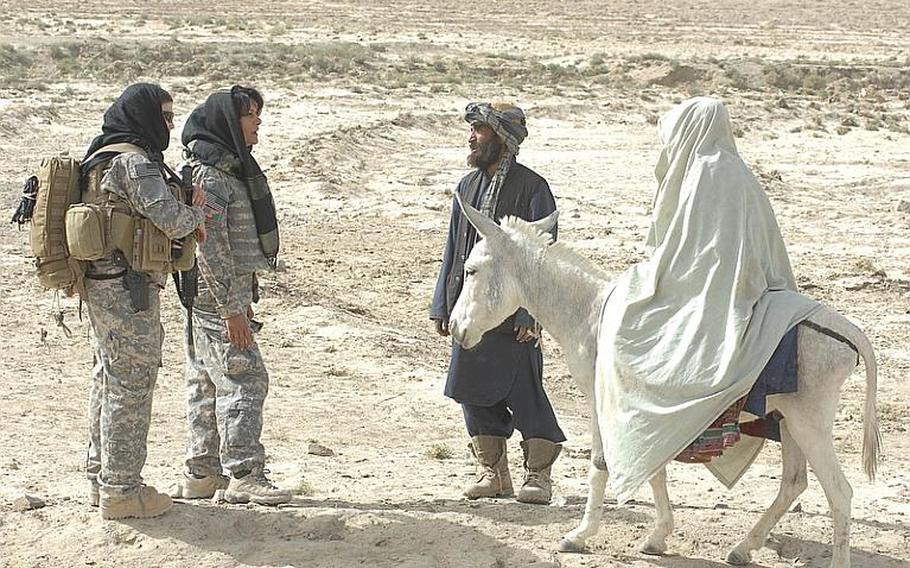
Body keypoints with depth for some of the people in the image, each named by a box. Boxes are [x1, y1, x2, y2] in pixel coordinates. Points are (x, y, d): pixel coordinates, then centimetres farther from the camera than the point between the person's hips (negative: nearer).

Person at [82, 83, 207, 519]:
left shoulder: (102, 157, 14)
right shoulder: (133, 162, -17)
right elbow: (172, 219, -24)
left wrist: (187, 223, 8)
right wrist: (197, 213, -2)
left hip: (100, 284, 10)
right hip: (128, 287, -10)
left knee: (108, 379, 17)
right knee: (130, 385, -4)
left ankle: (101, 477, 25)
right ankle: (121, 490, 1)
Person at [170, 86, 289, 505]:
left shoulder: (230, 168, 16)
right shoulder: (209, 173, -16)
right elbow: (209, 244, -21)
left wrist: (242, 296, 23)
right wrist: (231, 308, -21)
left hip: (227, 290, 10)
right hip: (215, 295, -10)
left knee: (206, 383, 12)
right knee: (243, 379, -9)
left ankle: (200, 473, 17)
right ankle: (244, 475, -6)